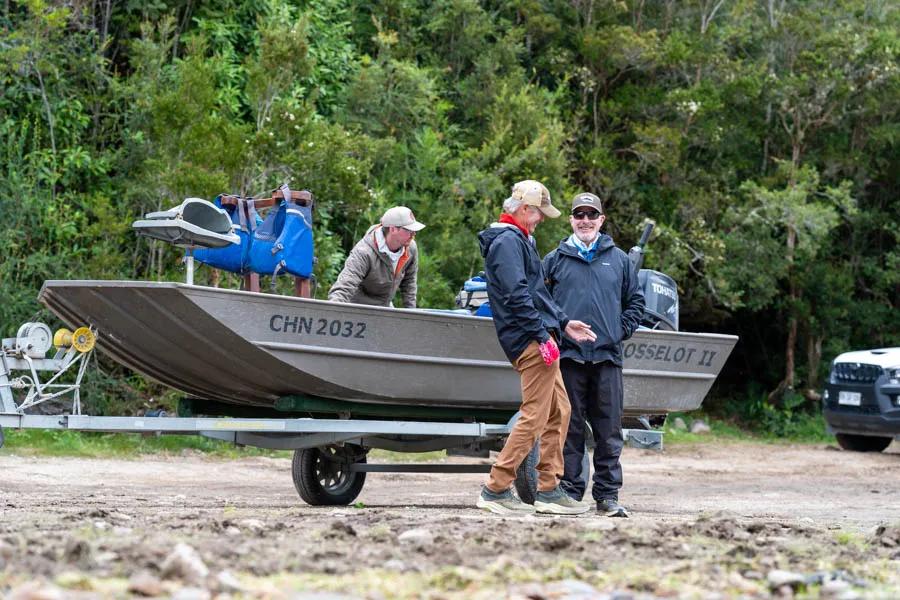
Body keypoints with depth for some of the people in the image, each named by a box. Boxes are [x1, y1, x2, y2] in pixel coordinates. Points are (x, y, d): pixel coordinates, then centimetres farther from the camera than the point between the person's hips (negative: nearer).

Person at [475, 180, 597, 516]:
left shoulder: (517, 240, 24)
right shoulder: (508, 241, -11)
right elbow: (516, 295, -20)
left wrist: (563, 323, 22)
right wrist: (543, 336, -21)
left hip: (537, 340, 11)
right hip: (529, 340, -11)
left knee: (559, 412, 13)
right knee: (535, 416, -11)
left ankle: (548, 491, 15)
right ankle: (495, 490, -9)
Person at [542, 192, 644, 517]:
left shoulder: (619, 260, 12)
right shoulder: (555, 259, 8)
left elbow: (635, 300, 17)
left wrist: (622, 330, 6)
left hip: (607, 356, 1)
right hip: (568, 356, -1)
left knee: (609, 430, 2)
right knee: (569, 428, 2)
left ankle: (607, 495, 8)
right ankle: (569, 492, 7)